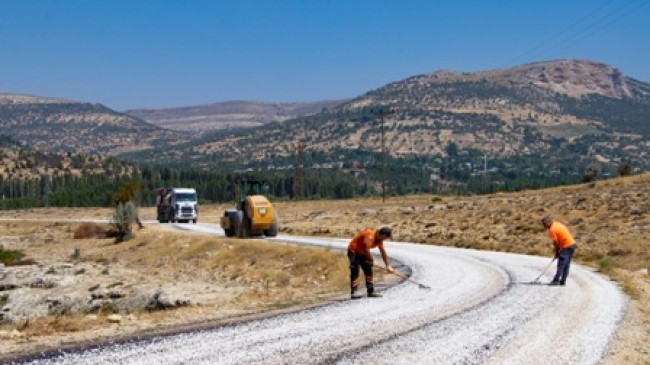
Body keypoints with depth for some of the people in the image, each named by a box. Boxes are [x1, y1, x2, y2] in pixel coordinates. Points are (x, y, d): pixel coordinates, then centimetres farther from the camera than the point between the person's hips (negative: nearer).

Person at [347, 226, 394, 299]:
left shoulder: (379, 239, -1)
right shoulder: (370, 236, -30)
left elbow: (383, 252, 5)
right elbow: (366, 249, -34)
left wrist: (387, 266, 5)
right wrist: (371, 260, -20)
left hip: (362, 253, 9)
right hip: (353, 251, -9)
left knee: (368, 271, 7)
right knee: (355, 271, -17)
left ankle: (371, 291, 10)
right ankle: (353, 292, -23)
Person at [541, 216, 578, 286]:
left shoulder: (552, 230, -14)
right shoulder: (557, 224, 12)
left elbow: (555, 242, -10)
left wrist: (557, 252, 4)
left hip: (566, 246, -9)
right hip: (572, 244, 9)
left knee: (561, 264, -7)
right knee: (566, 264, 12)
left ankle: (556, 280, -7)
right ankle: (563, 281, 16)